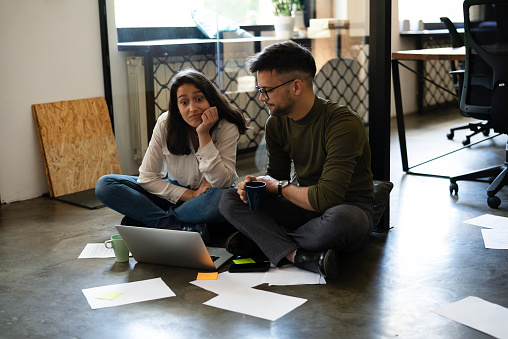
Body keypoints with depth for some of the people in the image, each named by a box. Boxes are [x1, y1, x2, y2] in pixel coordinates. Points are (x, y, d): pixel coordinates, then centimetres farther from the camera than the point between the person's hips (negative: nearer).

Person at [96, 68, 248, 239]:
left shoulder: (227, 127, -17)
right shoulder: (166, 124, -13)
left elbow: (222, 183, -24)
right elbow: (147, 177, -10)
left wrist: (204, 135, -30)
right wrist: (191, 195, -21)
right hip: (176, 194, 3)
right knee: (105, 185, -16)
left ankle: (146, 220, -22)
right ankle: (185, 228, -26)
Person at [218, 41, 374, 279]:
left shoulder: (344, 124, -25)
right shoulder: (277, 123, -3)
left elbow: (326, 197, -29)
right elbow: (276, 174, 10)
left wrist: (280, 187, -14)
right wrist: (256, 183, -14)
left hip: (350, 208, -5)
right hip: (304, 204, 6)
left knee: (339, 220, -43)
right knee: (229, 200, -12)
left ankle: (260, 240, -18)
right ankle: (299, 256, -30)